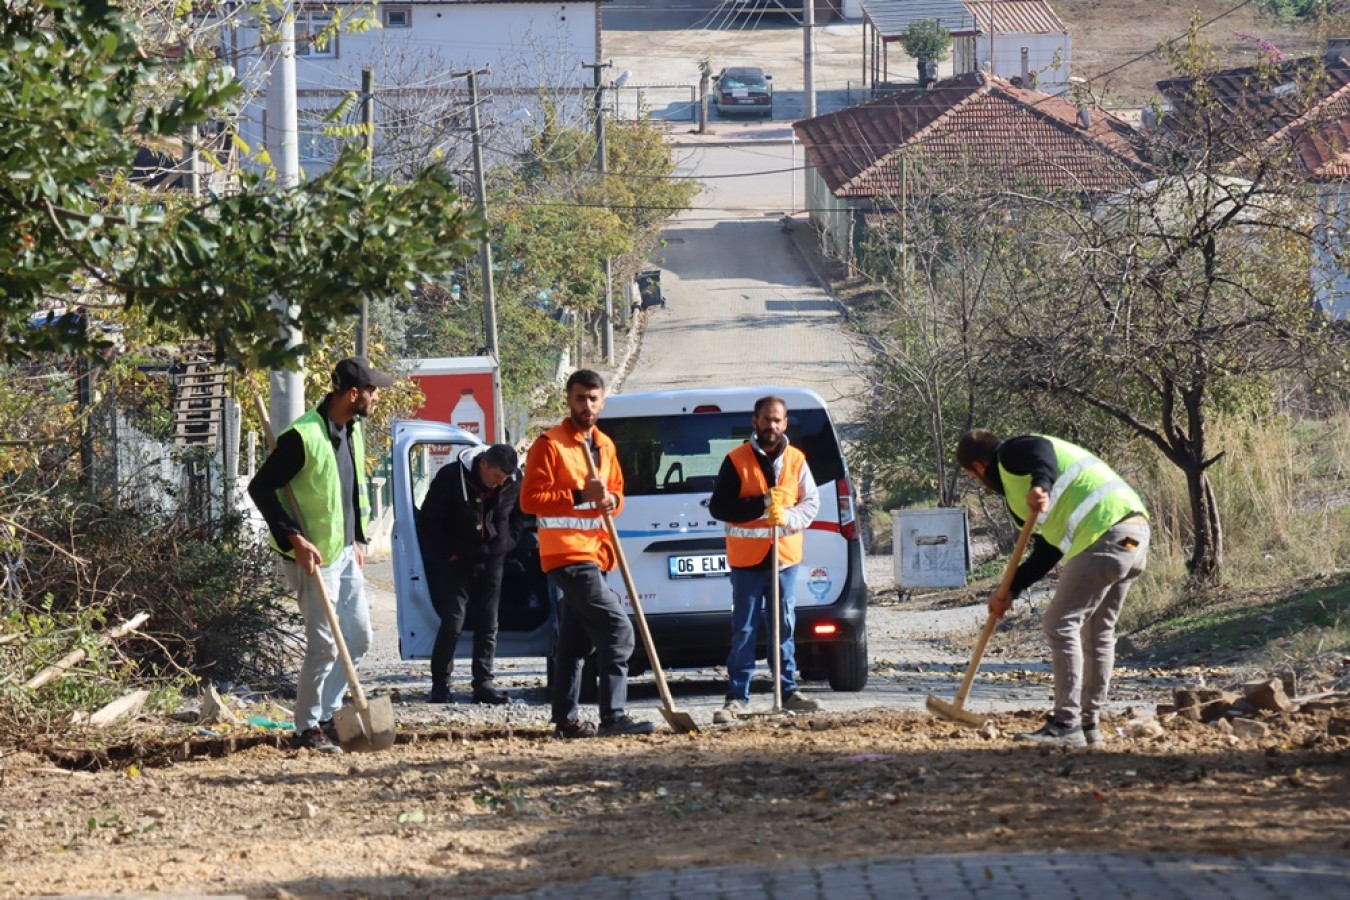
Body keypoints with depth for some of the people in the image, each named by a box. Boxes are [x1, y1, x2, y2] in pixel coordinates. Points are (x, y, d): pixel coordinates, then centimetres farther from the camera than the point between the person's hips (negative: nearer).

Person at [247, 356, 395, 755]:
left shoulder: (353, 431, 8)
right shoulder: (304, 437, -20)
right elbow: (260, 487, -19)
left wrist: (358, 538, 18)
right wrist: (294, 539, -23)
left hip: (345, 554, 9)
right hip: (315, 557, -9)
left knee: (358, 637, 12)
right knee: (324, 645, -7)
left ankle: (326, 712, 23)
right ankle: (308, 727, 4)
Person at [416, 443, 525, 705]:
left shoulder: (514, 482, -7)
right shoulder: (450, 477, -18)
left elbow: (519, 516, 12)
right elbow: (428, 519, -9)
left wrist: (505, 545, 1)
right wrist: (447, 553, -9)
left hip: (491, 563, 4)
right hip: (457, 562, -4)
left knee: (488, 625, 3)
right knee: (452, 623, -8)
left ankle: (484, 684, 8)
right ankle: (440, 684, -1)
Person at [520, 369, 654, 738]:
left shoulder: (604, 445, 16)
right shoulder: (549, 445, -8)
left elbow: (616, 487, 26)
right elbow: (530, 499, -13)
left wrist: (612, 500, 2)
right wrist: (579, 496, -22)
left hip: (594, 553, 8)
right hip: (567, 554, -8)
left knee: (575, 640, 11)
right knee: (617, 627, -17)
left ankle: (566, 718, 15)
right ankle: (613, 715, -19)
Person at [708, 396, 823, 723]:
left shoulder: (796, 461, 6)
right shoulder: (736, 461, -4)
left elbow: (811, 503, 4)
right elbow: (718, 506, -9)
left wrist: (788, 517, -17)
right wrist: (762, 503, -19)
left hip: (785, 559, 3)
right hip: (747, 560, -3)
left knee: (784, 628, 9)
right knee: (744, 631, -2)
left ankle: (788, 691, 16)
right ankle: (737, 698, 0)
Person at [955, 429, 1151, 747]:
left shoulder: (1012, 453, 5)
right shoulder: (1017, 486, 32)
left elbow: (1041, 451, -20)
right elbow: (1047, 551, 30)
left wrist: (1041, 485, -38)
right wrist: (1010, 590, 29)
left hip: (1103, 535, -10)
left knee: (1060, 625, -6)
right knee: (1097, 631, 19)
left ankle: (1066, 724, -8)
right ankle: (1089, 723, 25)